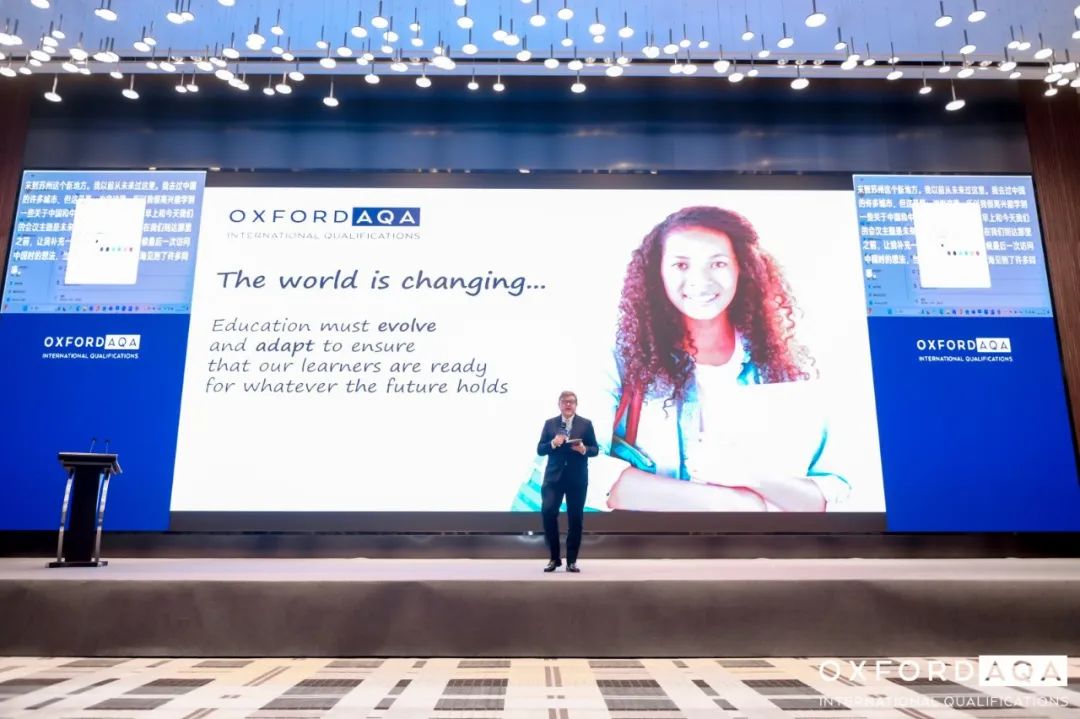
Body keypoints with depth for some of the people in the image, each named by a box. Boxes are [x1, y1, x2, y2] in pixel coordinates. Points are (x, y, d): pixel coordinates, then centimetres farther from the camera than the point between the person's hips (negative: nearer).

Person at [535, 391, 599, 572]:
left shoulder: (586, 424, 4)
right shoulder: (550, 423, 7)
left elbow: (595, 449, 3)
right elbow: (540, 450, 4)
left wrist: (584, 449, -18)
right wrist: (553, 444, -16)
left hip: (577, 478, 0)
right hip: (554, 476, 0)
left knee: (575, 518, 4)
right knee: (547, 512, -11)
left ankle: (571, 560, 15)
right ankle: (554, 557, 5)